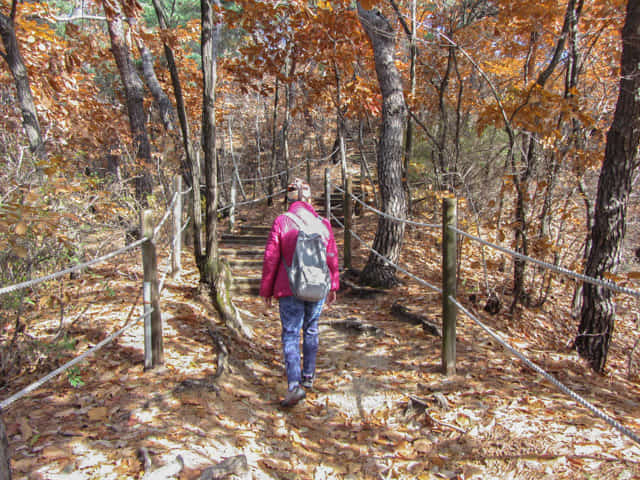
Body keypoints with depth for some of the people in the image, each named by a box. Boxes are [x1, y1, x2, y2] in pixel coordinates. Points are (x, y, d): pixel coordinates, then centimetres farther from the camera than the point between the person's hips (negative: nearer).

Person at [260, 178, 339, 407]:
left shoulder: (281, 222, -10)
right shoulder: (323, 223, -1)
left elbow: (271, 258, -8)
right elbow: (332, 257, 4)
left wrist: (266, 290, 3)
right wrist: (333, 286, 17)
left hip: (290, 290, -3)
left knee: (290, 335, 2)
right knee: (310, 331, 20)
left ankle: (294, 386, -10)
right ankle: (308, 376, 33)